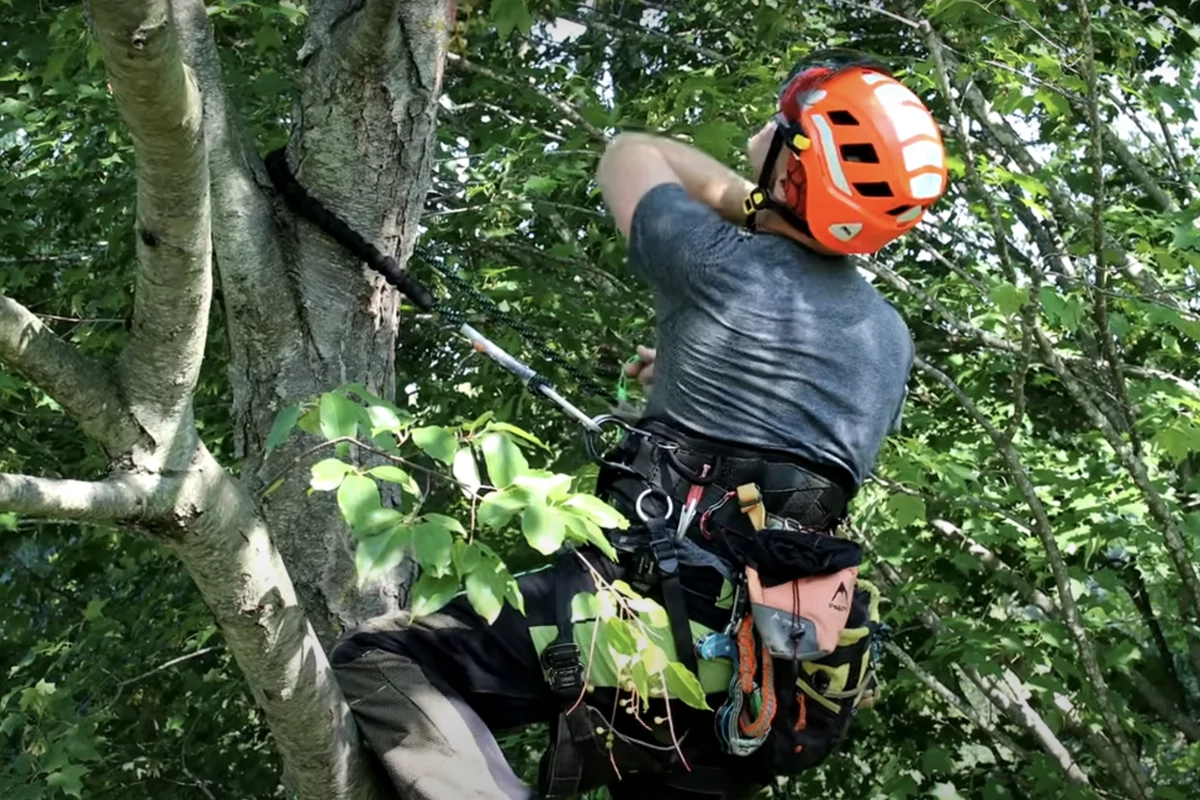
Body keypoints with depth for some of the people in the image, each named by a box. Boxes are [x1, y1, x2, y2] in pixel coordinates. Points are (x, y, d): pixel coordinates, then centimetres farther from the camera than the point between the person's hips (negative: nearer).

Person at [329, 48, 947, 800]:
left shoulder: (721, 264, -6)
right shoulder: (892, 338, 14)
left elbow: (630, 153, 12)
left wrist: (748, 203, 17)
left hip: (663, 613, -7)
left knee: (378, 665, -7)